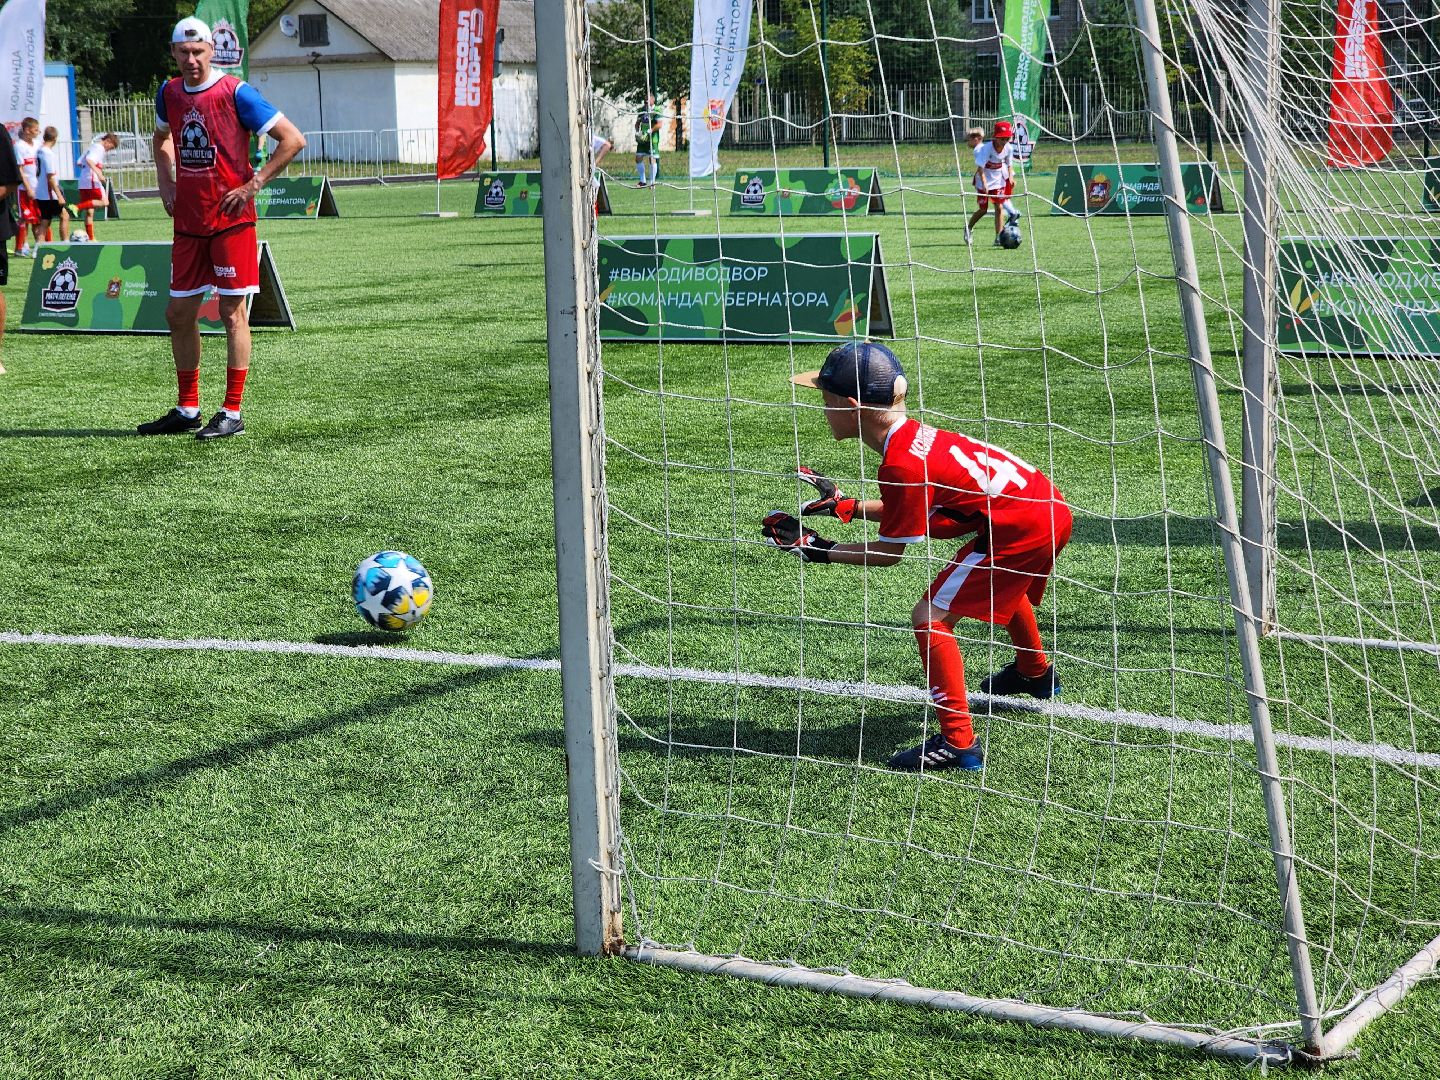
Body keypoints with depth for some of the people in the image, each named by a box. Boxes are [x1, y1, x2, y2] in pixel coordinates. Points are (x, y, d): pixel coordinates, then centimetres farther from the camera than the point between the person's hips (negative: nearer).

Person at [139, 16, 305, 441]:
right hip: (188, 222, 7)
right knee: (178, 314, 9)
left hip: (232, 219, -6)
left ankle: (232, 414, 2)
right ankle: (187, 411, 20)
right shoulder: (169, 93, 8)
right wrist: (165, 181, 15)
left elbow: (293, 139, -11)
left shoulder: (235, 92, -11)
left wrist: (253, 185, -13)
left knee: (232, 312, -3)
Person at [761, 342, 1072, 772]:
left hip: (1021, 528, -10)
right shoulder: (914, 433, 7)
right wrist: (845, 505, 21)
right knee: (1003, 587, 39)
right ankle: (1035, 672, 66)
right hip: (1050, 506, 10)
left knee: (931, 617, -10)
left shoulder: (901, 464, -21)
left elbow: (890, 551, -12)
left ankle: (958, 743, -12)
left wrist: (818, 548, -8)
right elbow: (913, 508, 21)